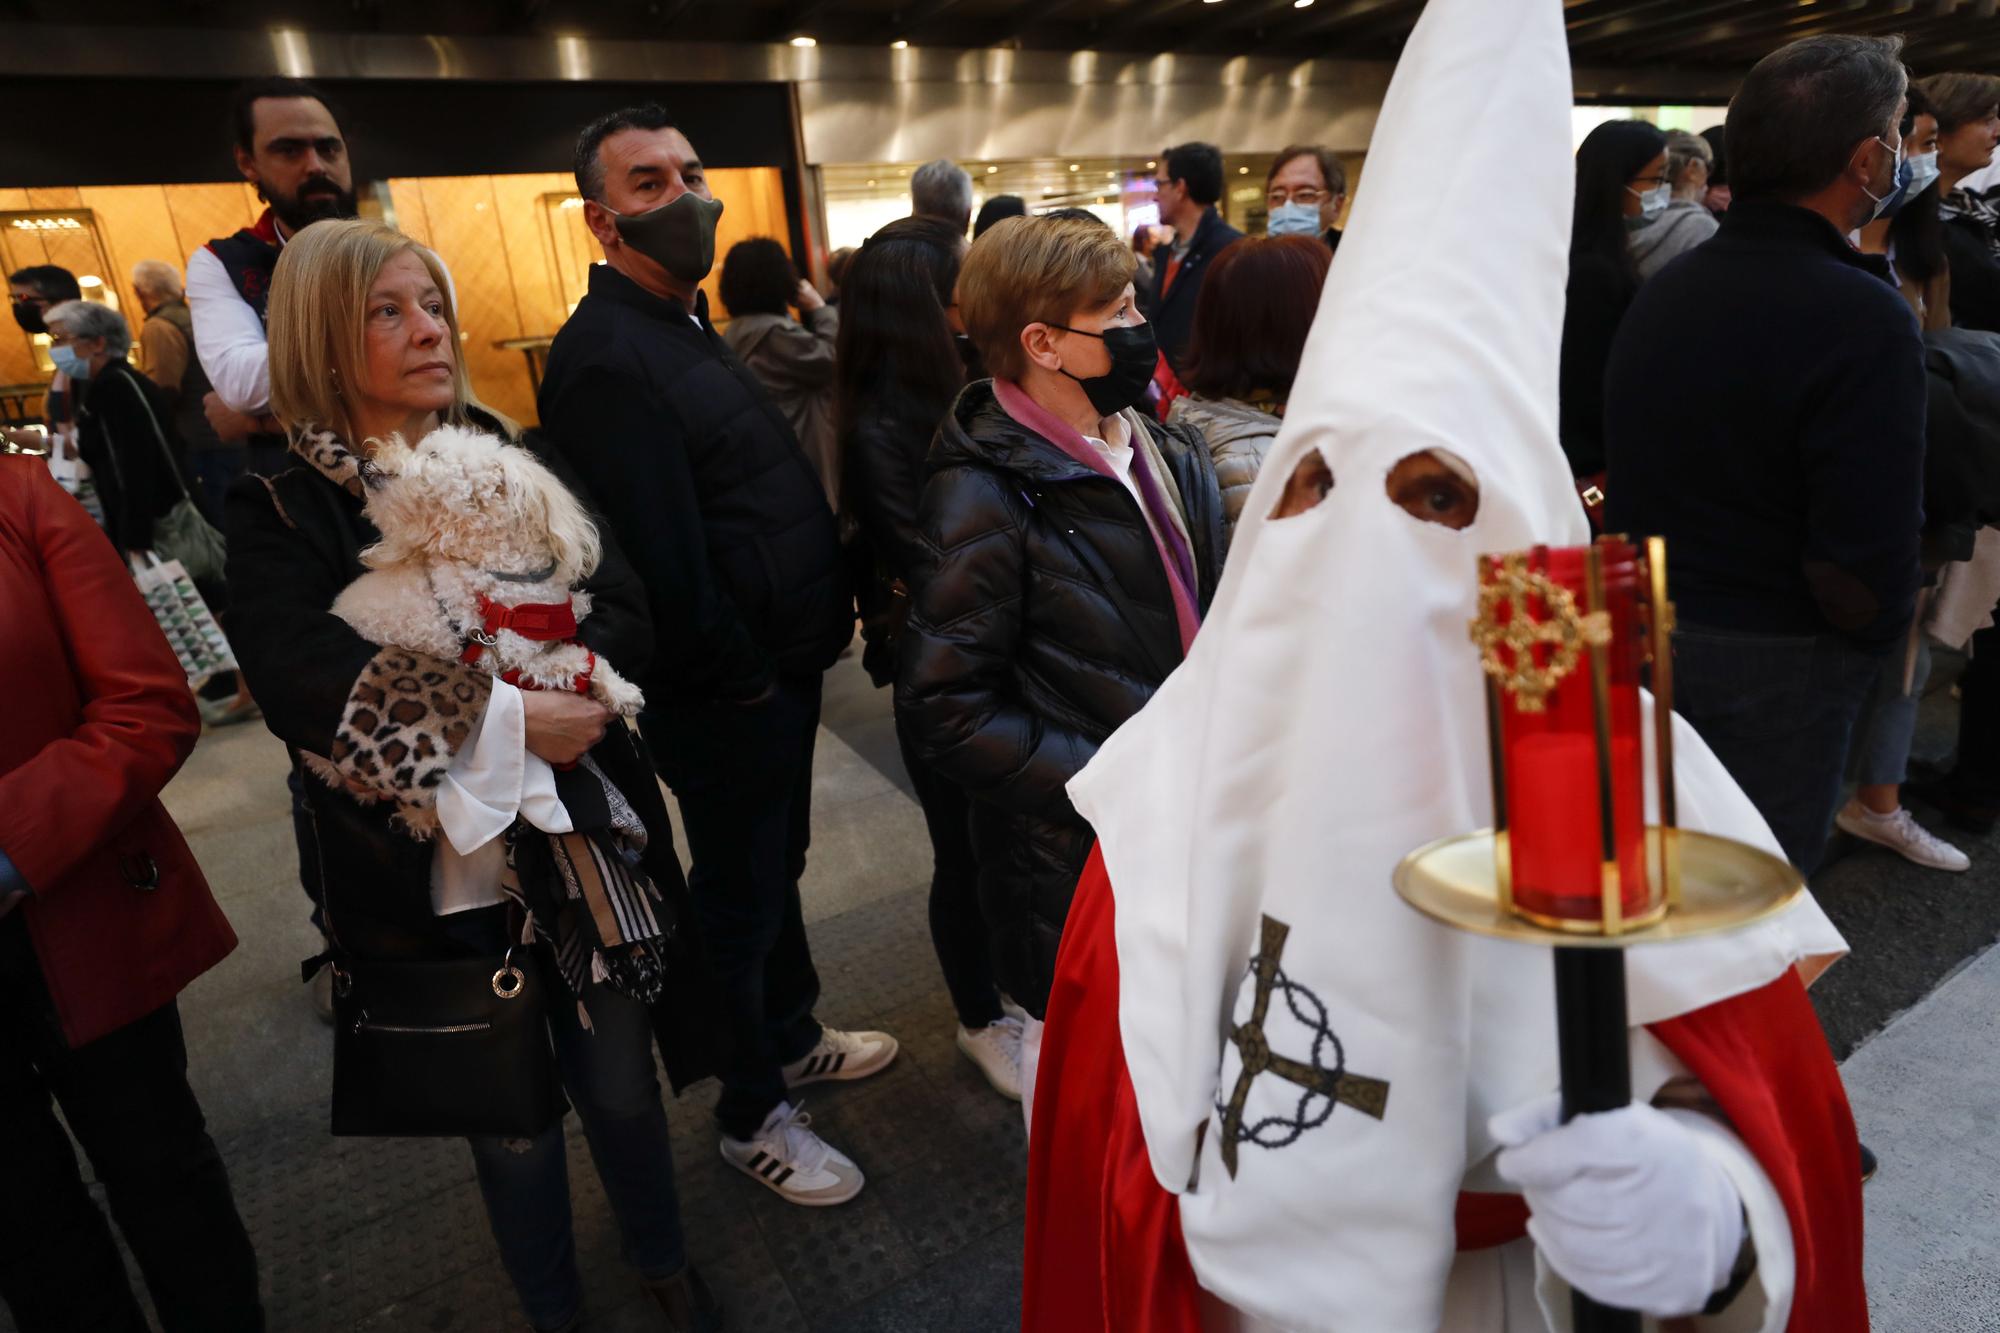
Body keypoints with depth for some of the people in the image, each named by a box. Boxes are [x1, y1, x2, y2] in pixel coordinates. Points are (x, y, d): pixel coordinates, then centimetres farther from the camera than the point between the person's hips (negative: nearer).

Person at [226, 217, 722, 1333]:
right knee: (514, 1125, 16)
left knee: (619, 1083, 17)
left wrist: (430, 715, -22)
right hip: (443, 872, -1)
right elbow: (300, 688, -20)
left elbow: (626, 614, -11)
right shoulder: (281, 512, -4)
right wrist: (502, 716, -28)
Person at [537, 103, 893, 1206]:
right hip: (726, 697, -10)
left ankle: (792, 1037, 45)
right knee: (741, 895, 7)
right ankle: (752, 1114, 28)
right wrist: (745, 682, -16)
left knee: (779, 867, 23)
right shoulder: (605, 357, -21)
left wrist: (817, 621, 10)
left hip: (778, 669, 10)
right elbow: (661, 561, -26)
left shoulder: (683, 328, 13)